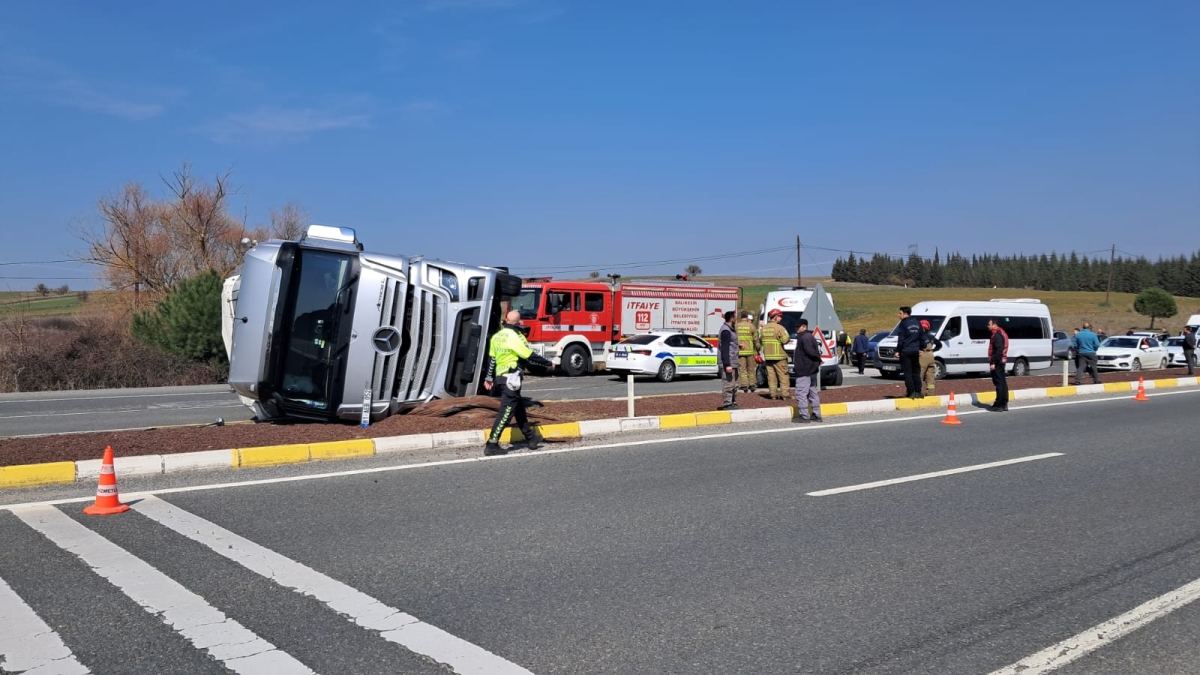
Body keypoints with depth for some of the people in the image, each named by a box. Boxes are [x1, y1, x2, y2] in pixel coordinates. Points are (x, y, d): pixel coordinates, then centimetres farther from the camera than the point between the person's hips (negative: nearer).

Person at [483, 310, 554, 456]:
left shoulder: (497, 336, 10)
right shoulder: (515, 337, -15)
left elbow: (491, 359, 16)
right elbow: (531, 357, -15)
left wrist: (489, 378, 25)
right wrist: (549, 363, -3)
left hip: (502, 377, 9)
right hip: (512, 378, -9)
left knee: (519, 408, 18)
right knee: (506, 412, -8)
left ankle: (530, 437, 28)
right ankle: (492, 445, -10)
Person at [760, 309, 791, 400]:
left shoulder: (764, 328, 9)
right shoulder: (779, 327, -12)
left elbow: (761, 340, 13)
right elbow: (785, 340, -17)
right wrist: (788, 337, 3)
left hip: (768, 356, 6)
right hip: (779, 356, -6)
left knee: (771, 376, 7)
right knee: (783, 375, 1)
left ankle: (773, 394, 7)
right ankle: (784, 394, -1)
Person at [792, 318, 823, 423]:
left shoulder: (805, 338, -15)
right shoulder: (810, 337, 17)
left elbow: (810, 351, -25)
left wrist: (817, 357, -11)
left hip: (804, 371, -11)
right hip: (812, 370, 11)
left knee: (801, 393, -8)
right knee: (813, 393, 14)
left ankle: (804, 416, -8)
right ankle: (816, 415, 19)